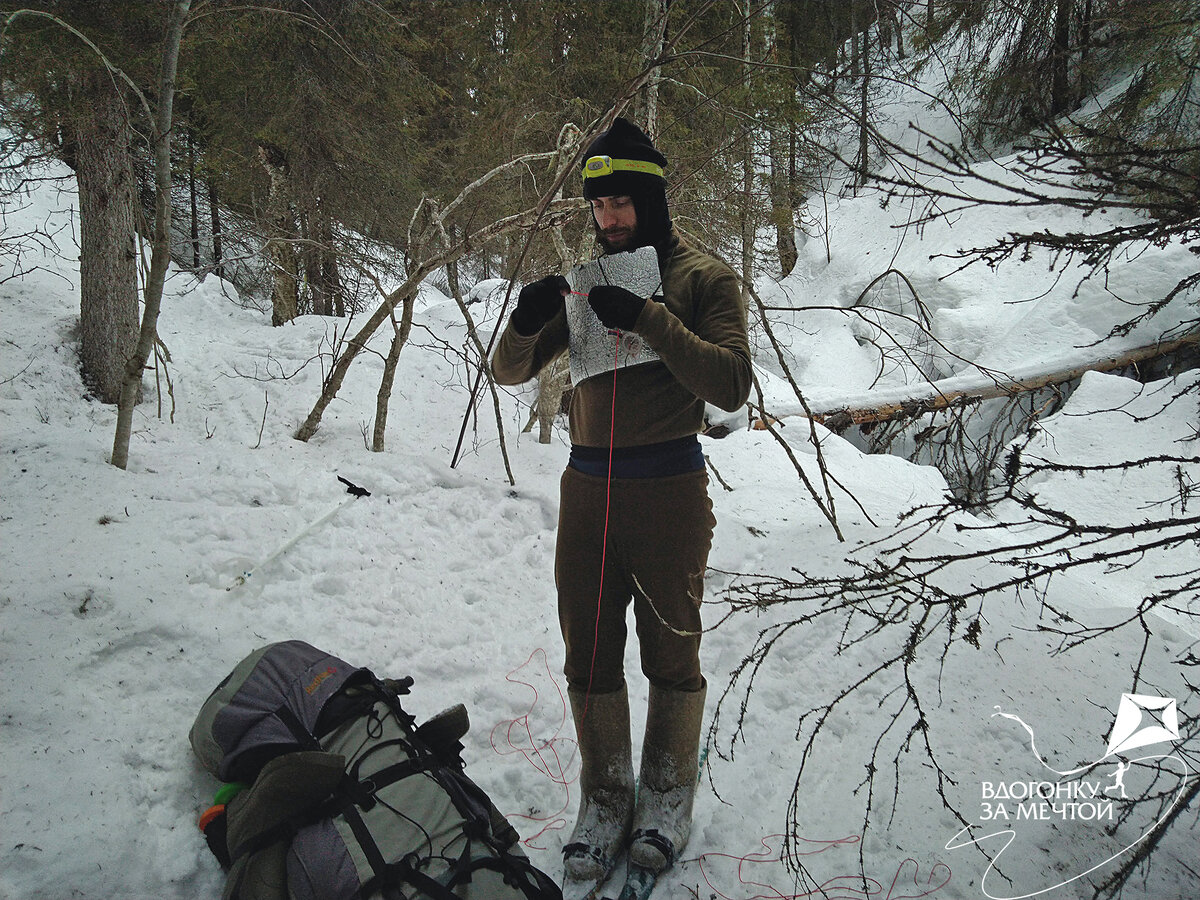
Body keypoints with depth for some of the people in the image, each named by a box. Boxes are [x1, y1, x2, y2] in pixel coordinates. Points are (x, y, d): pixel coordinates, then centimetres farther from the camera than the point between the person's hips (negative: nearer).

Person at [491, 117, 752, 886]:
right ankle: (606, 797, 26)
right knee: (590, 654, 9)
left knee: (670, 650, 9)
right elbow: (511, 372, 8)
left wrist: (650, 320, -23)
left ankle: (670, 794, 28)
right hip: (588, 485, 4)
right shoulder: (584, 279, 10)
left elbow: (731, 385, -15)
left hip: (669, 489, -4)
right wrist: (526, 324, -15)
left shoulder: (705, 278, -2)